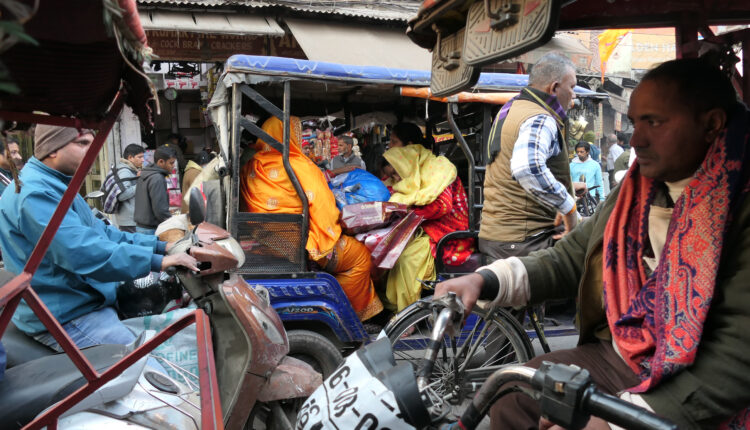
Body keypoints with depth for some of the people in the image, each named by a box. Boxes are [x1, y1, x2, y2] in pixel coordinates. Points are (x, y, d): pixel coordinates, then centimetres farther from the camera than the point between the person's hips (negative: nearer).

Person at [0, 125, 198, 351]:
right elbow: (84, 252, -30)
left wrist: (161, 246, 7)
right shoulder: (34, 195, -21)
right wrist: (157, 261, -28)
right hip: (65, 317, -11)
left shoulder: (56, 186, 16)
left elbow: (100, 232, 16)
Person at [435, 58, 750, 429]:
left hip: (691, 396, -6)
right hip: (617, 355, 6)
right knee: (512, 397, 1)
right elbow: (569, 259, 6)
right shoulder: (635, 192, 4)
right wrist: (483, 280, -11)